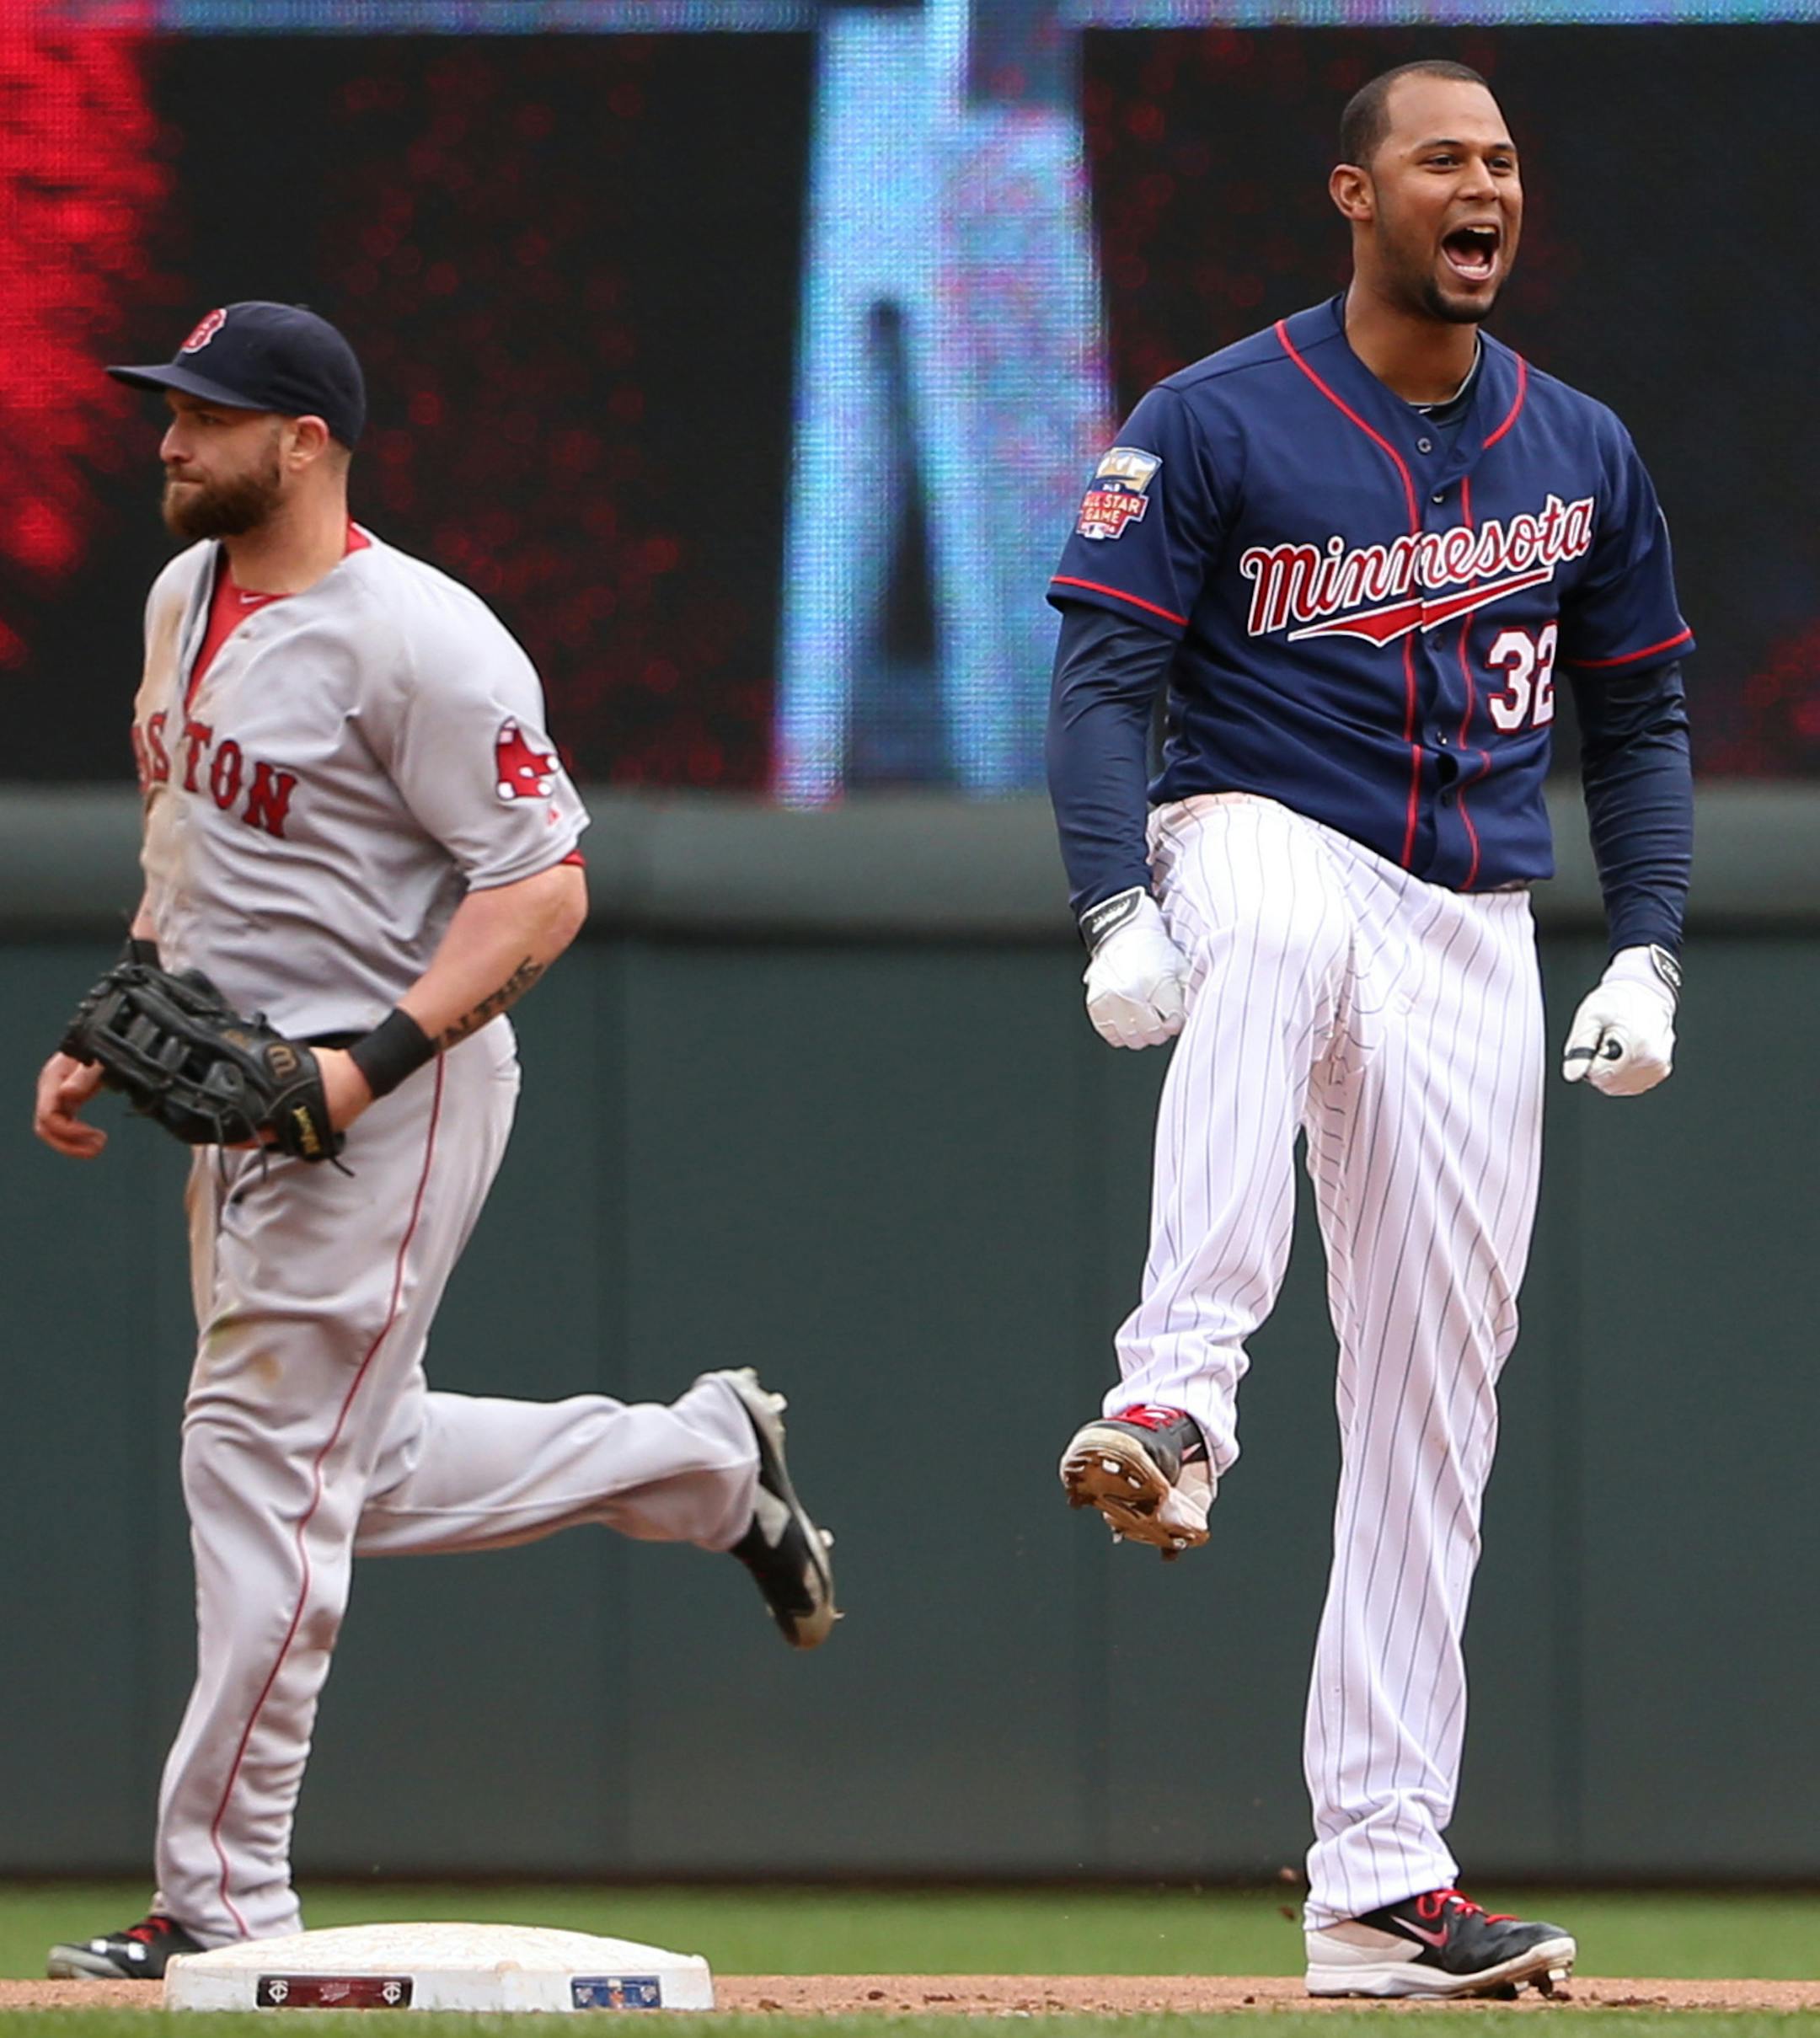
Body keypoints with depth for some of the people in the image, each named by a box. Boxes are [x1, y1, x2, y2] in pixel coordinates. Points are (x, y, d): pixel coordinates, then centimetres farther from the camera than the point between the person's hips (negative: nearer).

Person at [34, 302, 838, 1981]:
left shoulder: (416, 640, -19)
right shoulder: (187, 598, 10)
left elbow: (543, 884, -20)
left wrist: (377, 1056, -29)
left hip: (391, 1100, -10)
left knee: (267, 1462, -10)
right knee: (357, 1466, 16)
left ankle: (223, 1900, -5)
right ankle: (705, 1461, 34)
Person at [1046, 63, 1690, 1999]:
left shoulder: (1581, 453, 11)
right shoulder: (1213, 424, -2)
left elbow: (1639, 725, 17)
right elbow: (1104, 676, -8)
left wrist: (1649, 955, 4)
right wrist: (1114, 913, -22)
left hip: (1474, 942, 5)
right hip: (1259, 843, -5)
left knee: (1431, 1402, 2)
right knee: (1272, 931, -43)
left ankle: (1378, 1876, 4)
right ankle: (1178, 1403, -54)